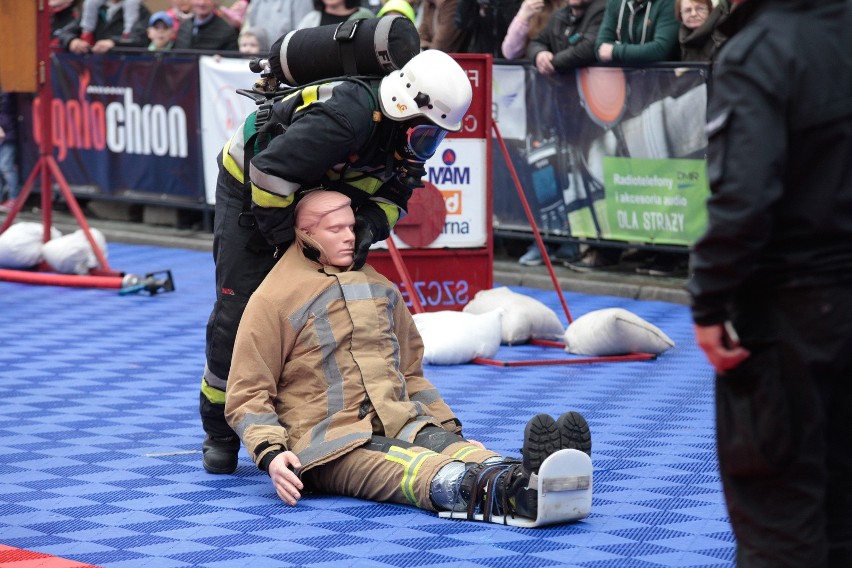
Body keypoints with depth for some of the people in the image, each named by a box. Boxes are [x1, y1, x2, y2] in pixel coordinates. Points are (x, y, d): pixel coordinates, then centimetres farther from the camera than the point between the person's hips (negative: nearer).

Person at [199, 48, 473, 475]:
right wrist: (286, 240, -27)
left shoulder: (404, 134, -13)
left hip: (317, 196, 8)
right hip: (248, 187, -7)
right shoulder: (349, 117, -40)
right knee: (238, 310, -8)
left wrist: (370, 227, -22)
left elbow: (393, 197, 0)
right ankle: (220, 433, 6)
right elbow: (270, 171, -40)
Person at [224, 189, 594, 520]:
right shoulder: (273, 300, 2)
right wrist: (270, 453, -16)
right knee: (409, 466, -37)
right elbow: (248, 395, 1)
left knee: (452, 448, -30)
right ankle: (501, 489, -69)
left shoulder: (378, 288, 22)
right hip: (328, 445, -5)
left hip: (400, 423, 5)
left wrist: (448, 425, 20)